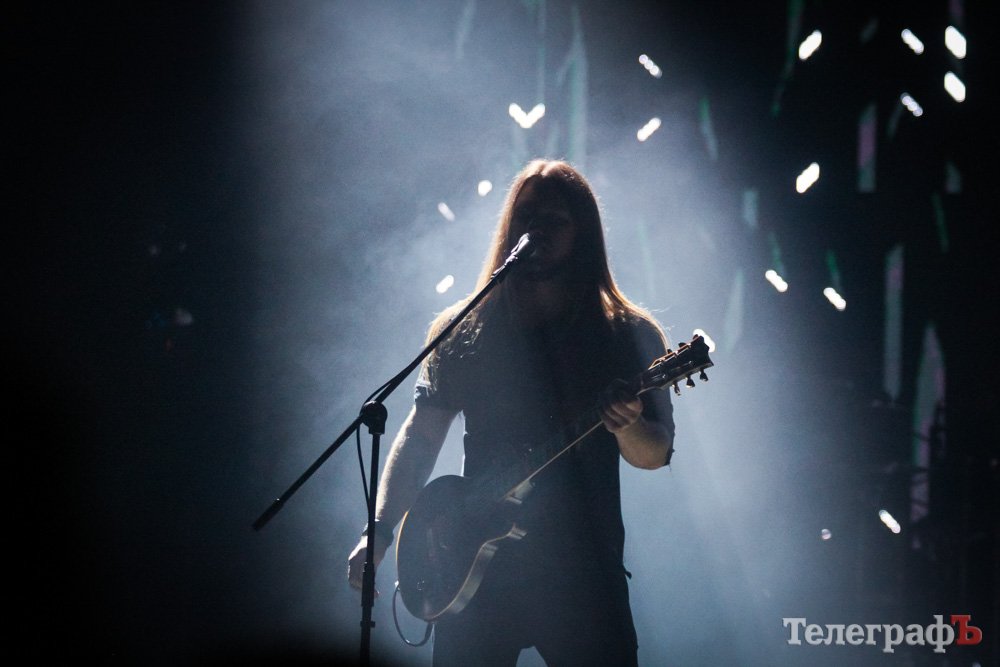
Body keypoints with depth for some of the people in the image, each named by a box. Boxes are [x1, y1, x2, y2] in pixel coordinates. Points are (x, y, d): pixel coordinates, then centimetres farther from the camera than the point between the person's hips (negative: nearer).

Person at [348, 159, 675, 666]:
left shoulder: (629, 335, 4)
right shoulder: (462, 332, 11)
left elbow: (655, 453, 1)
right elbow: (419, 437, 12)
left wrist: (627, 427, -22)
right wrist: (381, 529, 1)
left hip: (583, 571, -2)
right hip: (480, 567, 2)